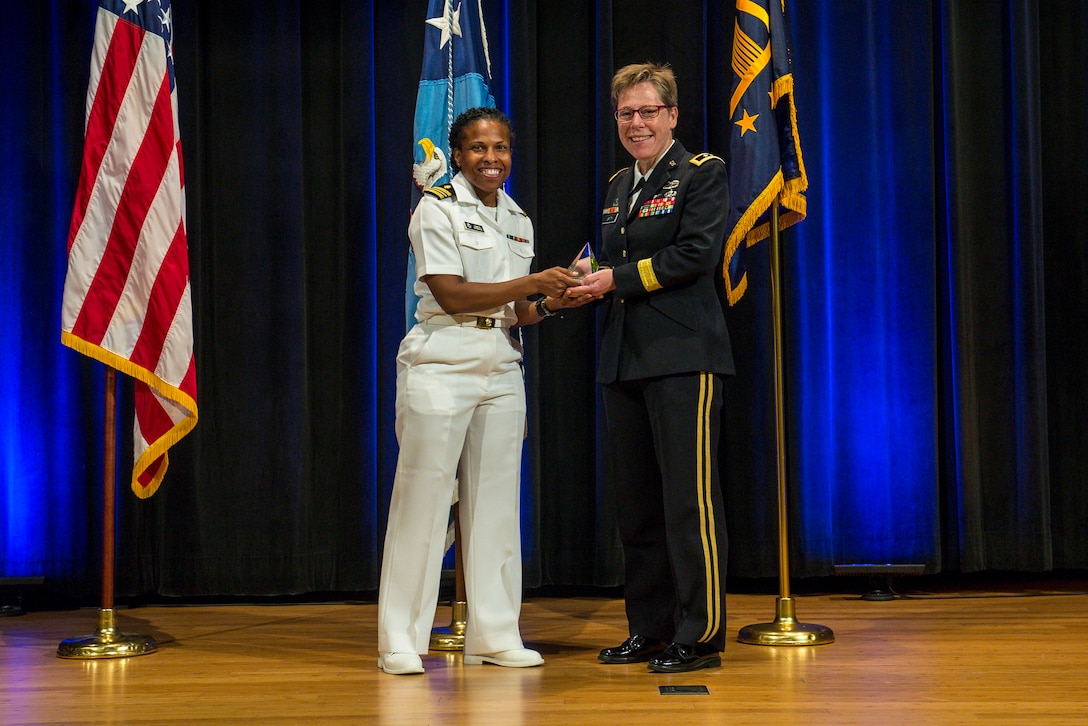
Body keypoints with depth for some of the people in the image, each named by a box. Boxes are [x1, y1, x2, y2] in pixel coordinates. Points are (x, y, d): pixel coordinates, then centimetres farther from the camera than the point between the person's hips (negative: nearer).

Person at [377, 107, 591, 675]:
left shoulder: (518, 221, 15)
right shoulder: (437, 208, -3)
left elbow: (512, 315, 13)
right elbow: (452, 295, -13)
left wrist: (550, 305, -6)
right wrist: (532, 283, -15)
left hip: (501, 372, 6)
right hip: (441, 368, -6)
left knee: (496, 501, 6)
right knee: (423, 497, -4)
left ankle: (493, 635, 14)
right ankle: (400, 641, 4)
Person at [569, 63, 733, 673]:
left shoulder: (703, 173, -2)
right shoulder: (618, 186, 21)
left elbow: (696, 254, -14)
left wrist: (618, 278, -13)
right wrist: (588, 284, 4)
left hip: (683, 358, -8)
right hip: (625, 360, 8)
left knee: (689, 499, -7)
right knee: (637, 505, 11)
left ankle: (700, 635, 0)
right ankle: (649, 630, 20)